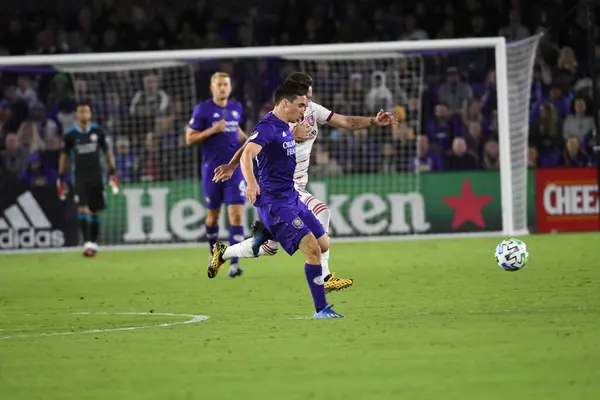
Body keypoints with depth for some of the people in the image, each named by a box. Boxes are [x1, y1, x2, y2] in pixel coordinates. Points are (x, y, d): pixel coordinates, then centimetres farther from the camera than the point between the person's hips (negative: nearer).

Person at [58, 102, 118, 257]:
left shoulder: (98, 131, 2)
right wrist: (61, 177, 8)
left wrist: (112, 172, 6)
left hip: (96, 174, 2)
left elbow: (107, 151, 11)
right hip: (79, 176, -2)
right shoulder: (70, 135, 0)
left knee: (96, 210, 6)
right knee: (83, 208, -14)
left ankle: (94, 242, 18)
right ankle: (87, 243, -19)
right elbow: (64, 155, 9)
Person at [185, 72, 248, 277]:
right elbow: (190, 138, -5)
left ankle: (234, 262, -12)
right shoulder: (202, 110, -4)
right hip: (212, 170, -2)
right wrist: (212, 130, -18)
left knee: (236, 214, -11)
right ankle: (214, 254, 35)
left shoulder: (236, 108, 8)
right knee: (213, 215, 11)